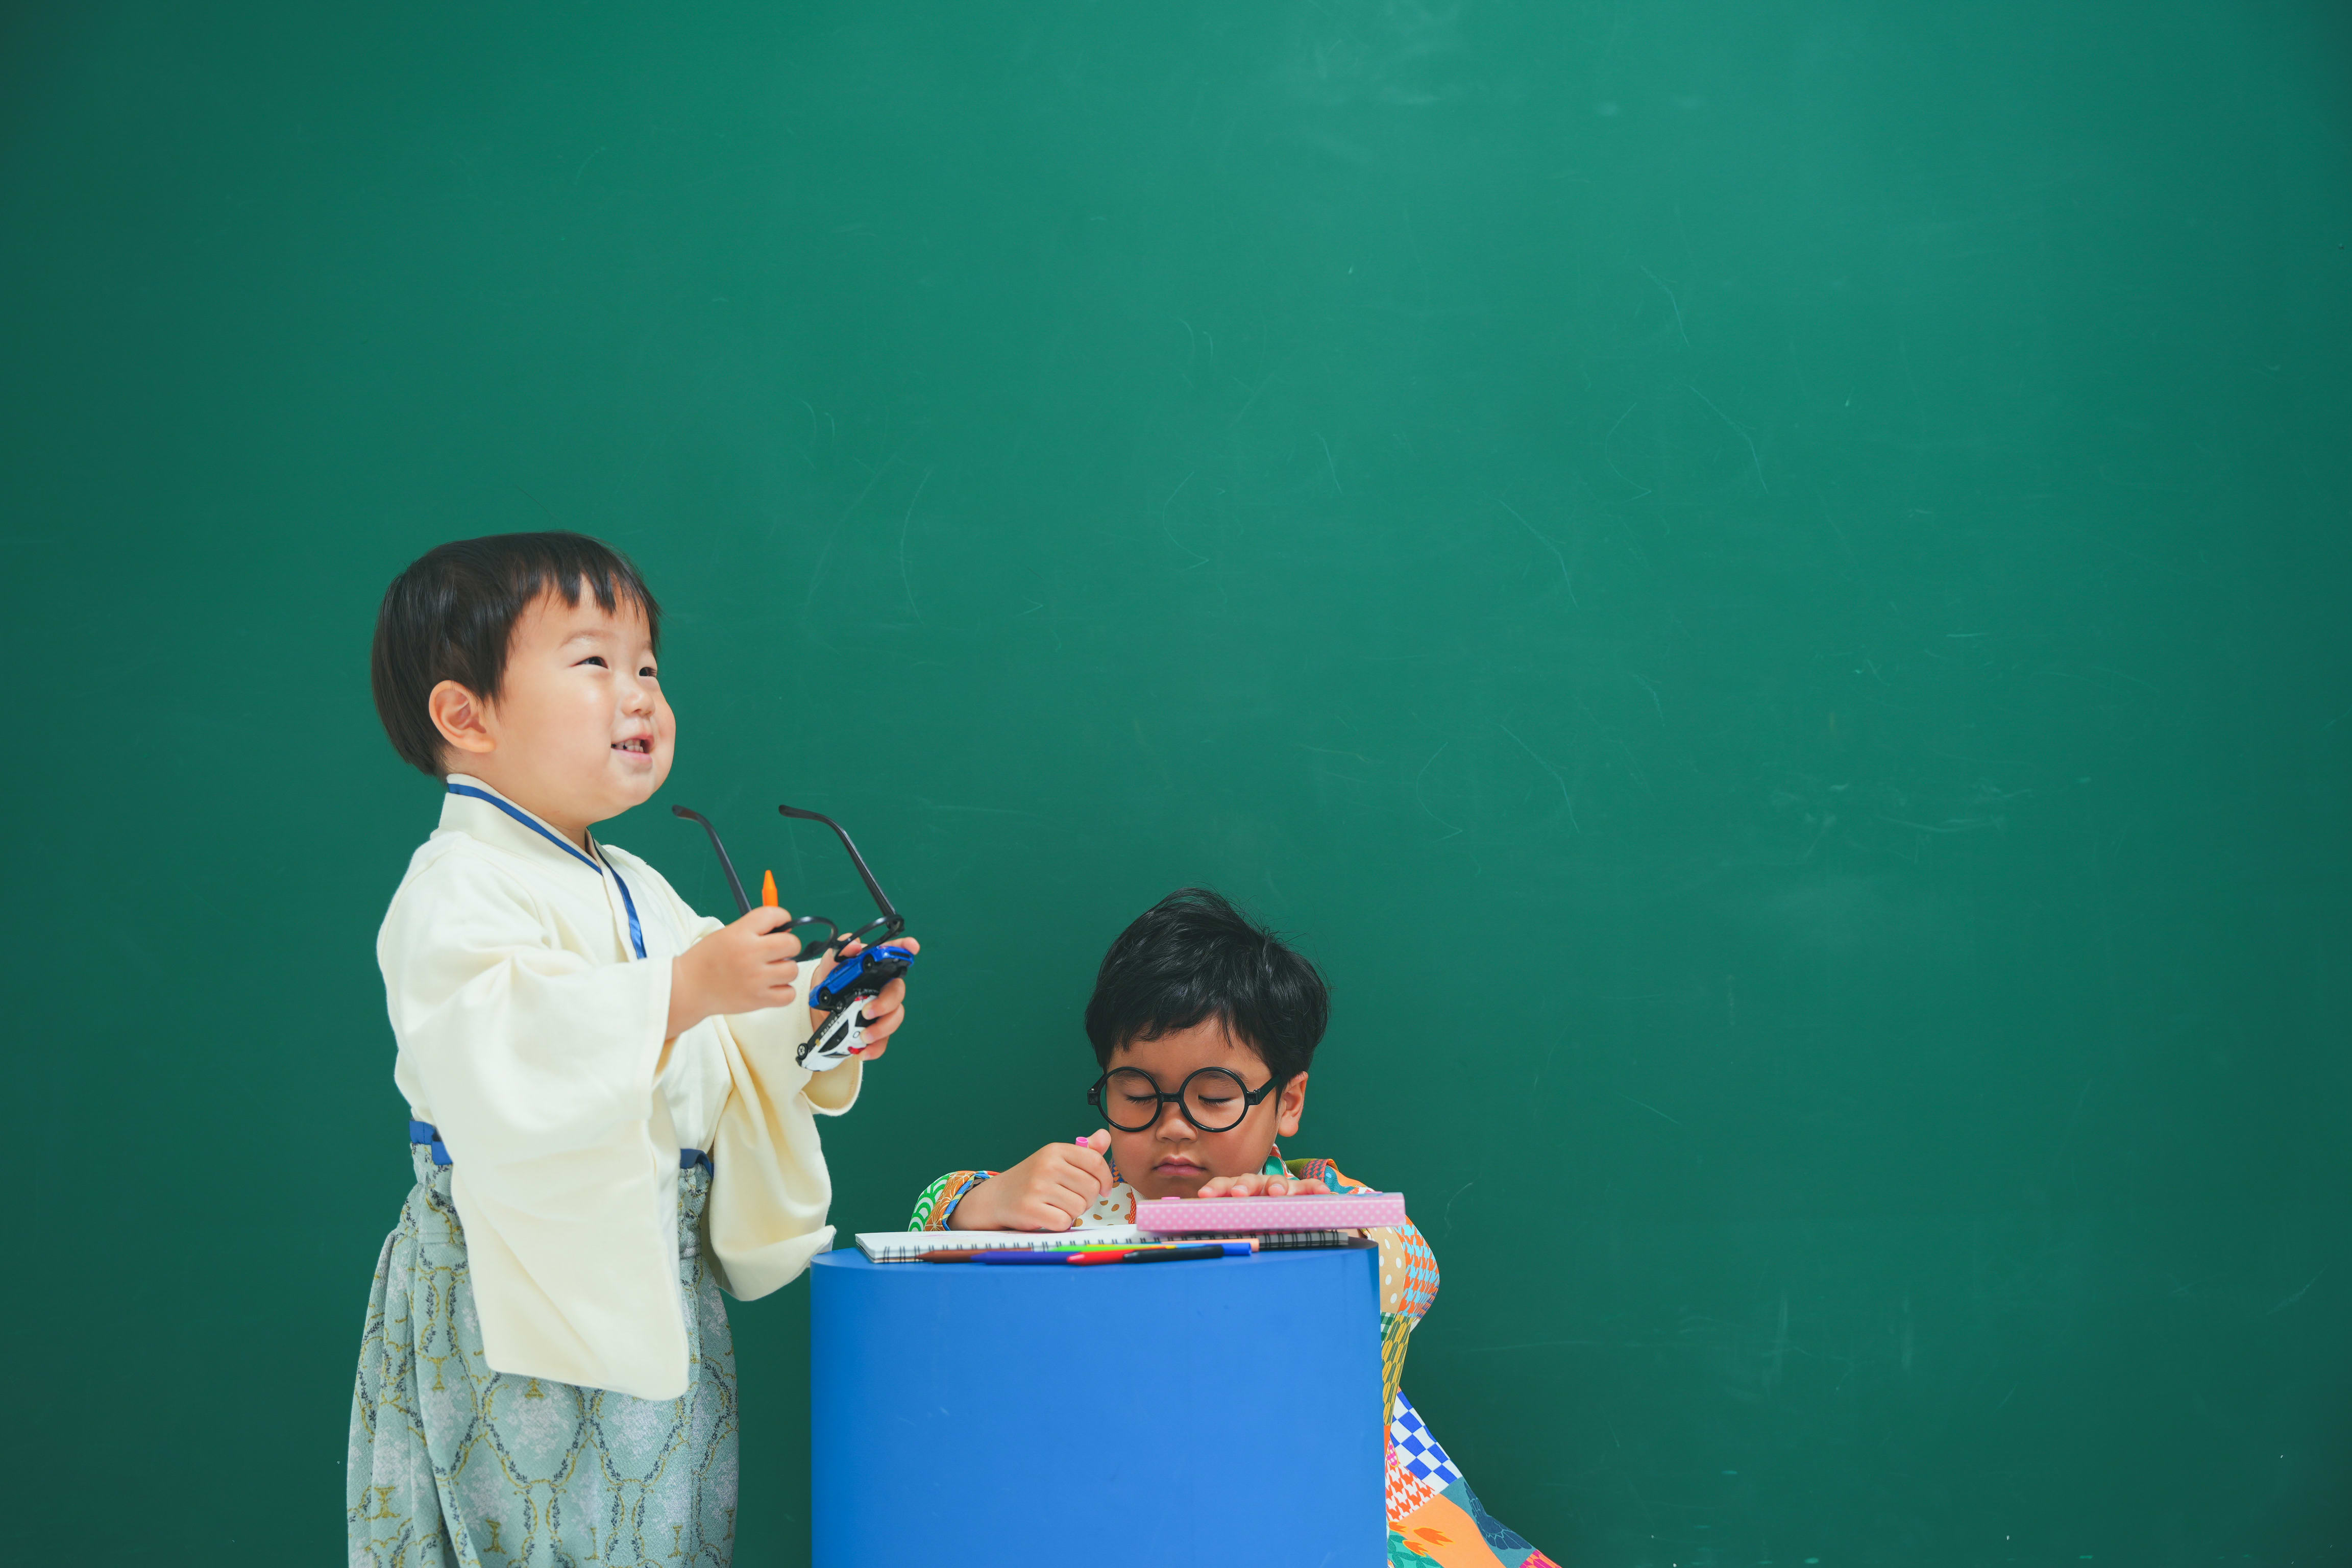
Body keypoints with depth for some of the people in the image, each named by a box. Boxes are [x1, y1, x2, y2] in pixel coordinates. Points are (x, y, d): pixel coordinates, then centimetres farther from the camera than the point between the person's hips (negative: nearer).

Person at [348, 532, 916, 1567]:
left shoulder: (637, 892, 17)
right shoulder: (456, 892, -13)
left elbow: (724, 1065, 22)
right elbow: (496, 1062, -30)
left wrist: (814, 1018, 2)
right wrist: (683, 994, -33)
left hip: (660, 1304, 8)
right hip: (523, 1316, -8)